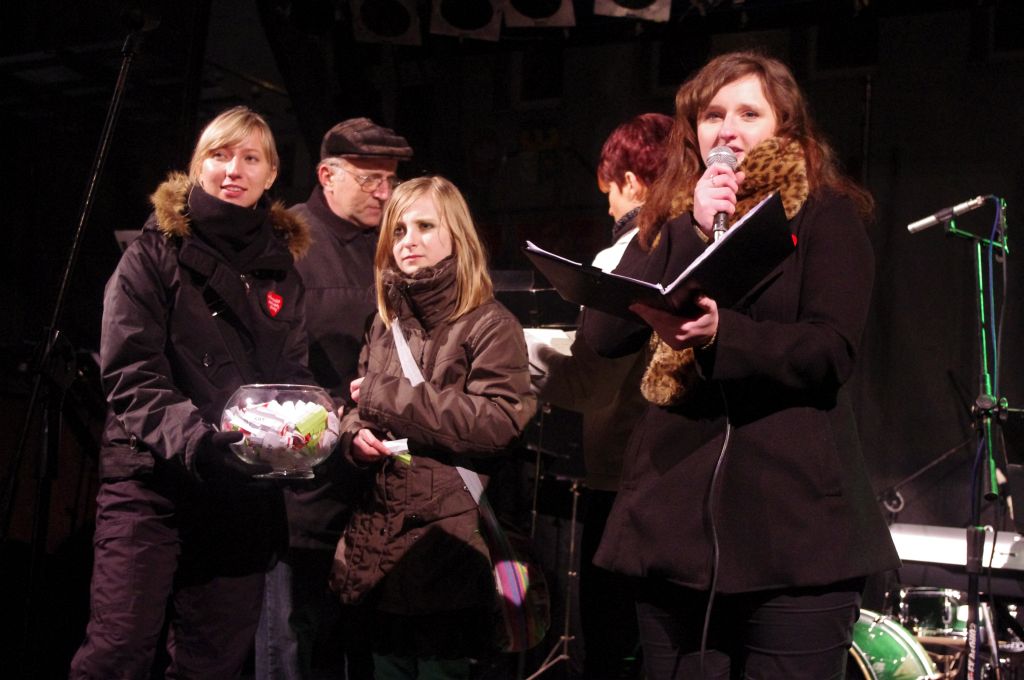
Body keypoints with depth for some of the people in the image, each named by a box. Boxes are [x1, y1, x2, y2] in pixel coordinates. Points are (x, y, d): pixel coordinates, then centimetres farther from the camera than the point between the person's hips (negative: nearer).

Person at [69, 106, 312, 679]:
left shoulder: (282, 268, 12)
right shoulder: (156, 255, -1)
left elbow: (294, 378, 12)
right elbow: (131, 378, -10)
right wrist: (193, 436, -28)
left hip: (242, 493, 4)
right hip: (151, 483, -4)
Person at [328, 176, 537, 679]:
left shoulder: (490, 325, -6)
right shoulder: (386, 324, 15)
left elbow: (499, 423, -18)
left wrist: (387, 395, -12)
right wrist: (356, 436, -6)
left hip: (448, 547, -6)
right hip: (378, 542, 6)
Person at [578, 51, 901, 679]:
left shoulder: (826, 213, 1)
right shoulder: (668, 219, 13)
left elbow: (833, 350, -11)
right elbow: (604, 334, -1)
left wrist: (721, 332, -27)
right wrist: (692, 233, -9)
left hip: (794, 522, -4)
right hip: (675, 513, 4)